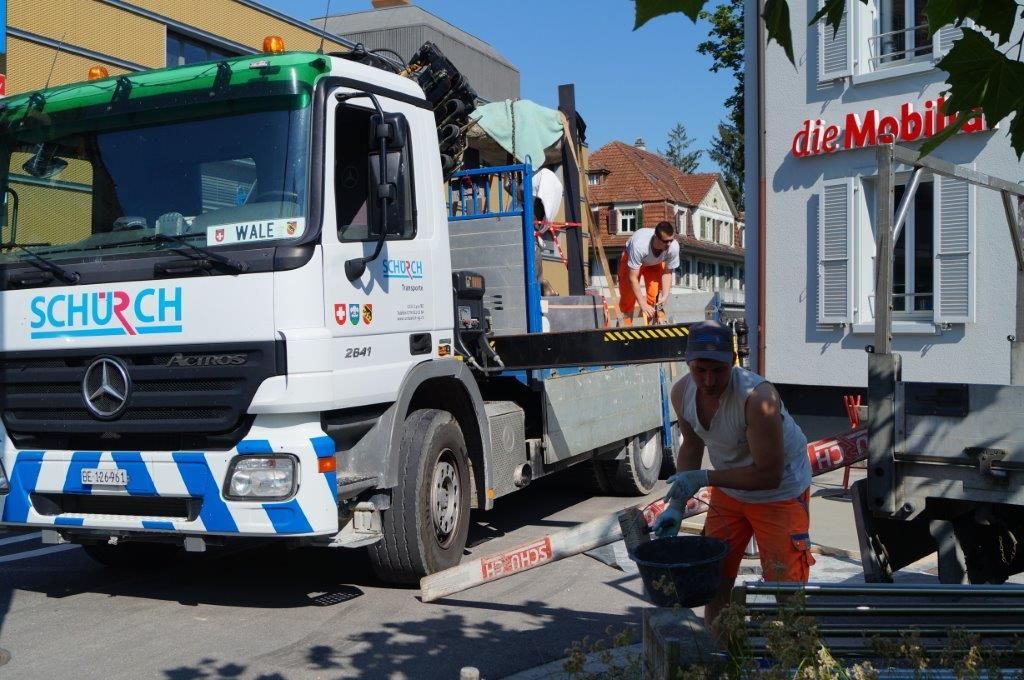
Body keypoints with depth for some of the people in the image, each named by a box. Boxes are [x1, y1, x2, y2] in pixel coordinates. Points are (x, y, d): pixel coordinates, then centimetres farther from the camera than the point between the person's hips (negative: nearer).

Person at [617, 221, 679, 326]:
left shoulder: (674, 247, -36)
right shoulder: (639, 245, -46)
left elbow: (667, 273, -18)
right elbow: (633, 277, -37)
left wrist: (665, 296, -28)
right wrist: (642, 304, -37)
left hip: (656, 263, 3)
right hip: (631, 259, -2)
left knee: (656, 298, -10)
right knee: (628, 297, -3)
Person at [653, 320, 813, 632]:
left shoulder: (757, 398, -35)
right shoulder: (682, 392, -15)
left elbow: (769, 475, -30)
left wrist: (703, 478, -28)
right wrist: (676, 505, -6)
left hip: (781, 493, -6)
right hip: (727, 492, 6)